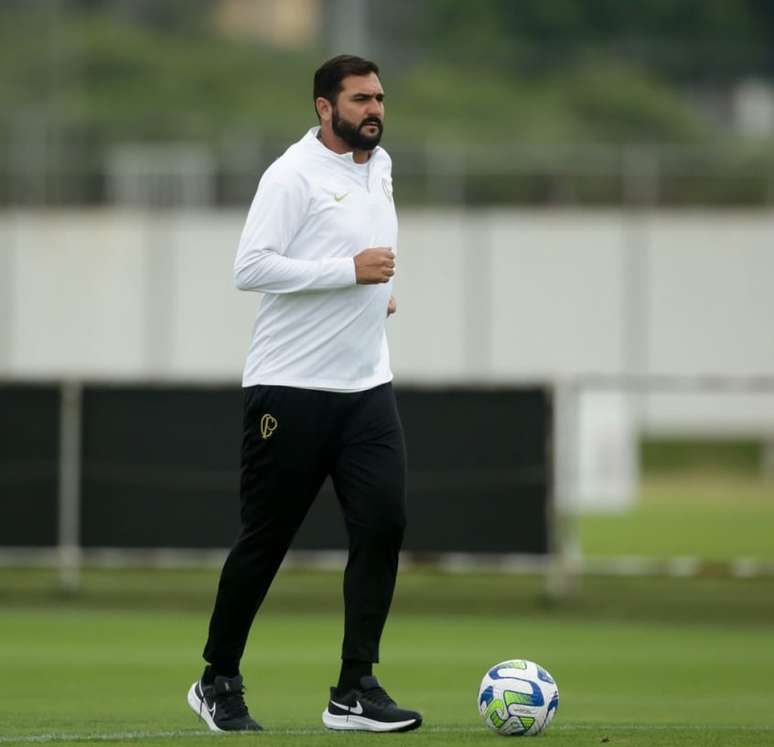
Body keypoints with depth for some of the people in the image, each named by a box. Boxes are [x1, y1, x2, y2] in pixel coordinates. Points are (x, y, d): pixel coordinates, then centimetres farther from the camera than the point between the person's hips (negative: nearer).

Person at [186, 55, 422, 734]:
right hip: (291, 389, -6)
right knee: (264, 541, 1)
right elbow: (250, 268, -21)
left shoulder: (380, 165, 14)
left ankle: (355, 691, -4)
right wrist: (351, 270, -20)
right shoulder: (294, 175, -11)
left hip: (367, 385, 7)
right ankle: (219, 683, 17)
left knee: (383, 524, -8)